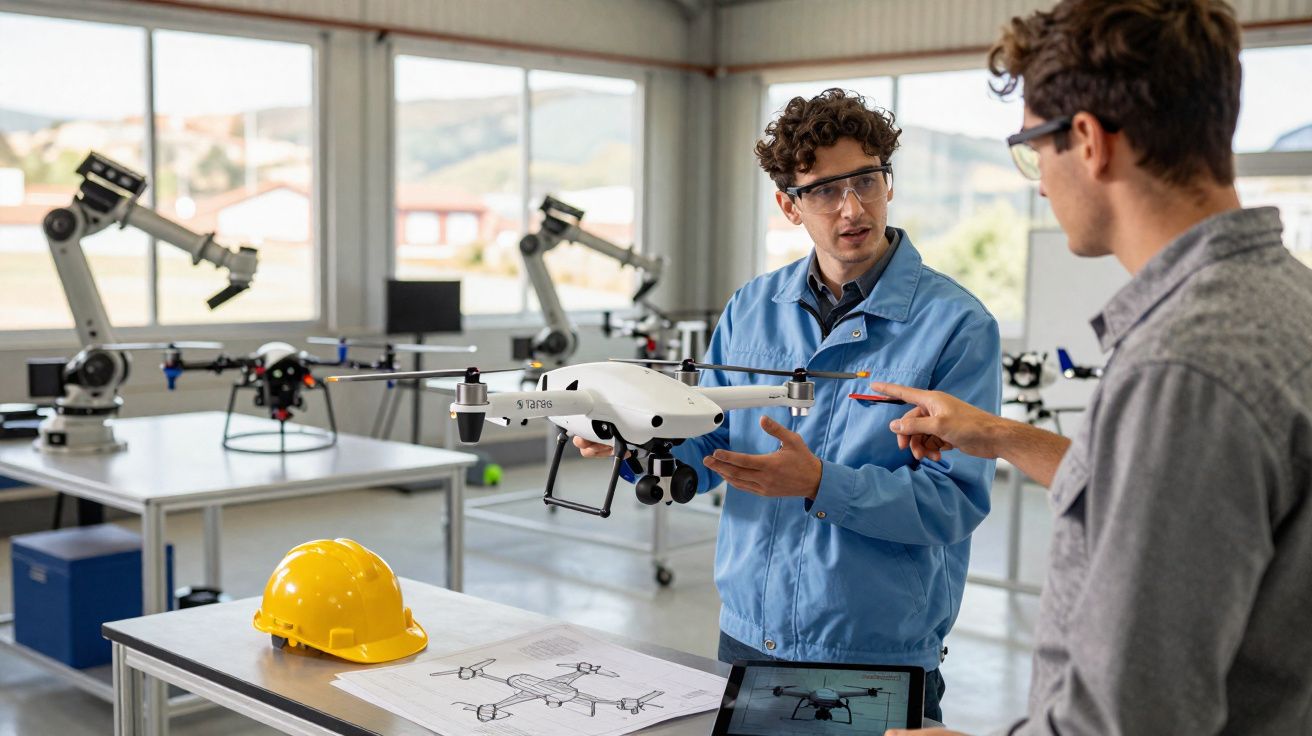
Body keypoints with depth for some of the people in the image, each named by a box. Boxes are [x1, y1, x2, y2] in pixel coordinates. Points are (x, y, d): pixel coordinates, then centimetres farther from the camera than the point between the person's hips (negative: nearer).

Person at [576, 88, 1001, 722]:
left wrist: (821, 484, -29)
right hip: (748, 635, 5)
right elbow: (706, 450, 9)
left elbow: (955, 501, -18)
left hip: (880, 653, -4)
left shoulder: (958, 325, -13)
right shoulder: (752, 308, 4)